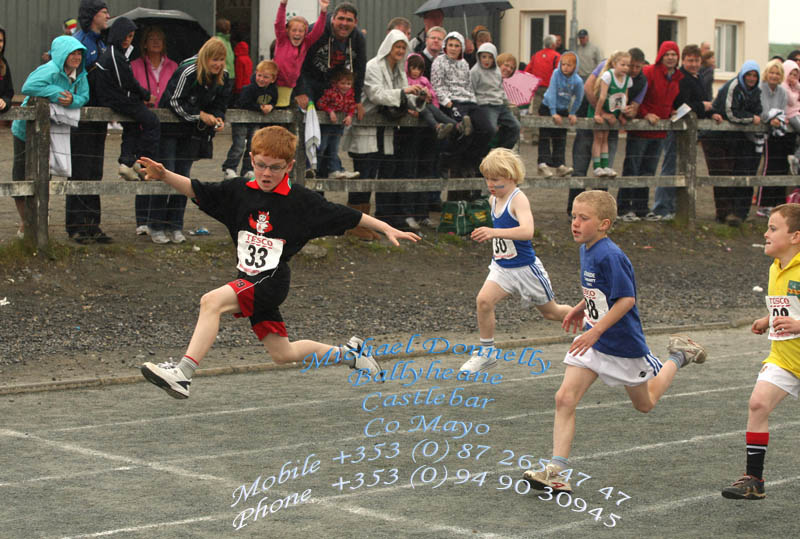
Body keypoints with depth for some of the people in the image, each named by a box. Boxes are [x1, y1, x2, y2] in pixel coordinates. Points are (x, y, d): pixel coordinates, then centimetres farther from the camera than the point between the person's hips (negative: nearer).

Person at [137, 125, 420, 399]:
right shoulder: (239, 191, 4)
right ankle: (346, 354, 38)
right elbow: (195, 190, 0)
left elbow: (349, 217, 0)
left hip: (272, 280, -6)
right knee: (283, 354, 17)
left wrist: (388, 230, 0)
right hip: (249, 282, 6)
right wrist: (164, 175, -17)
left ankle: (182, 374, -34)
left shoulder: (301, 200, -7)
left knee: (212, 301, -29)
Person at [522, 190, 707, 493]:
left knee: (645, 403, 16)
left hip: (622, 343, -7)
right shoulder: (587, 249, 3)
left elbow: (626, 298, -27)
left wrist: (596, 330, -30)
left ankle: (679, 356, 39)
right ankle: (557, 471, -13)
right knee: (564, 399, -10)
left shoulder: (610, 256, -25)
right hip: (591, 341, 7)